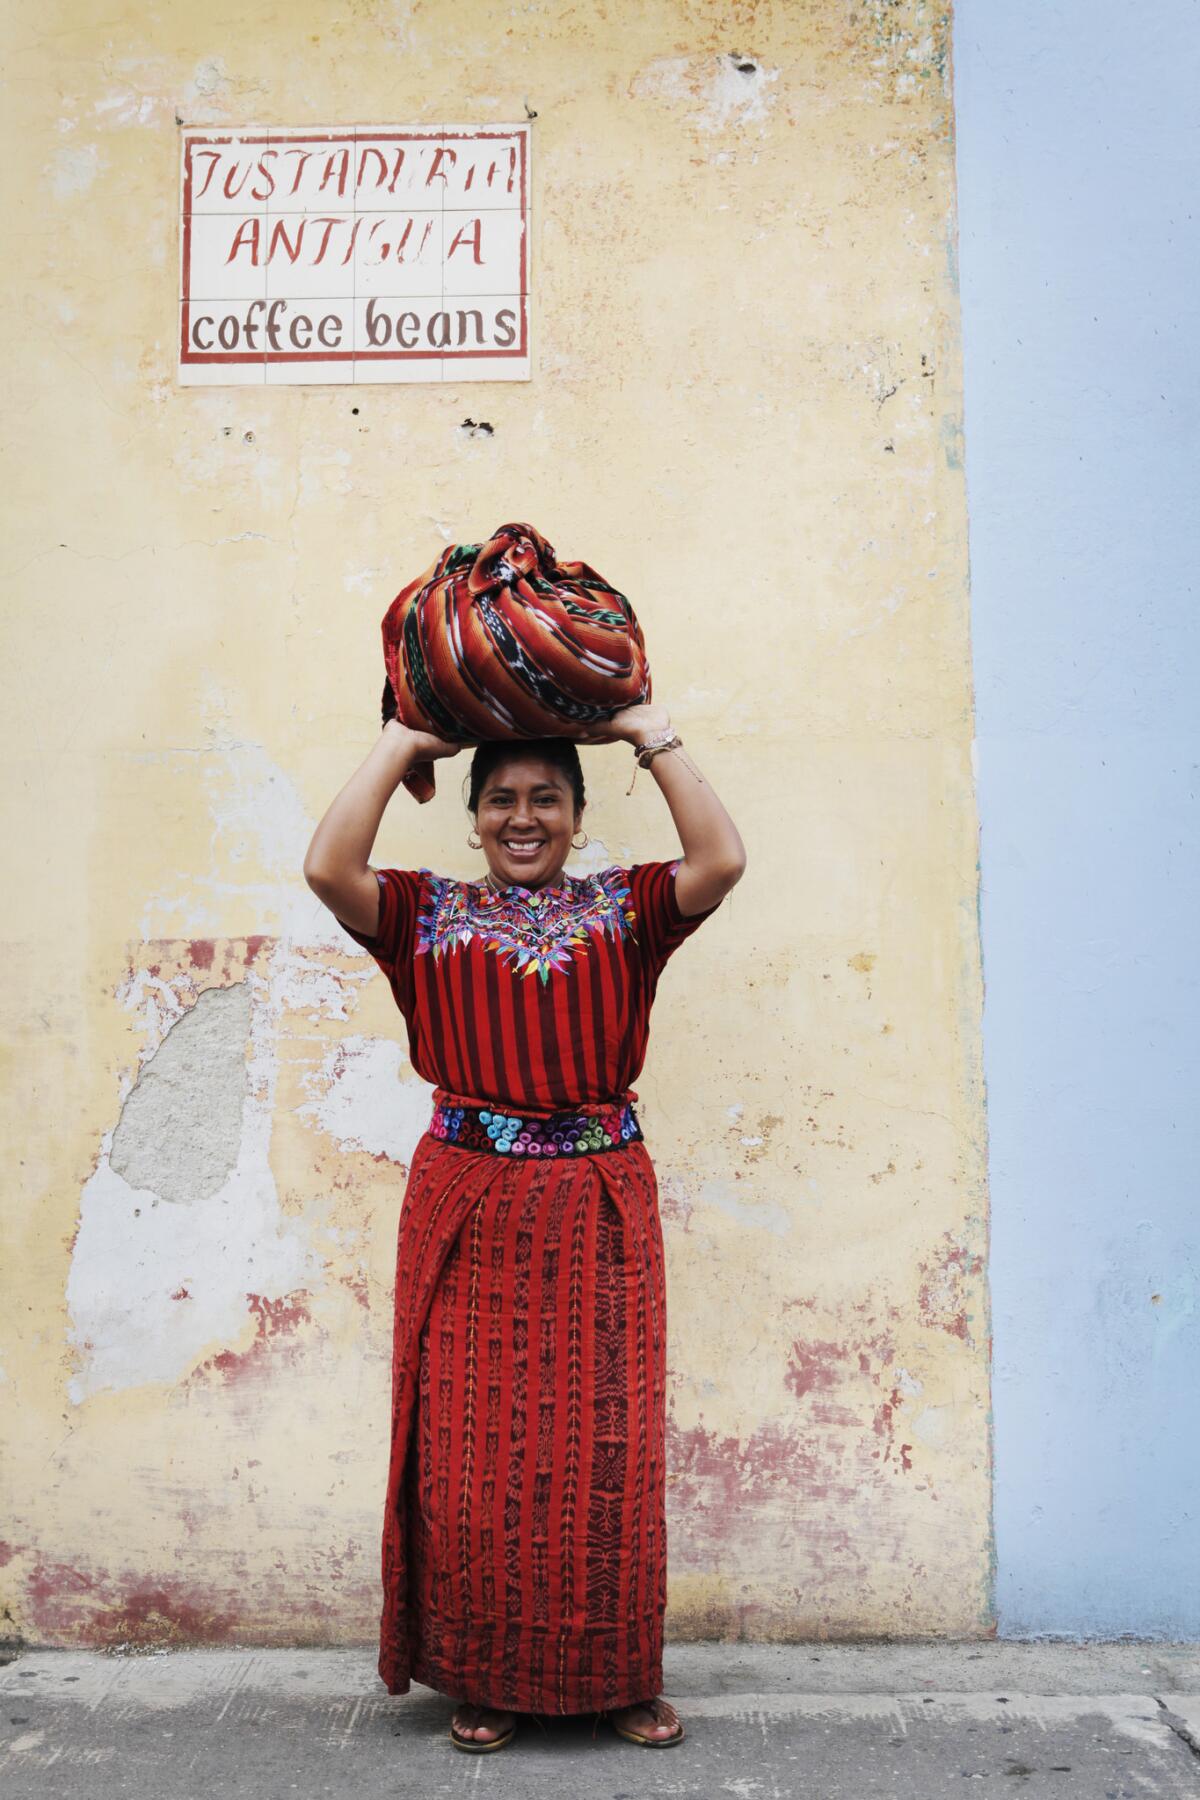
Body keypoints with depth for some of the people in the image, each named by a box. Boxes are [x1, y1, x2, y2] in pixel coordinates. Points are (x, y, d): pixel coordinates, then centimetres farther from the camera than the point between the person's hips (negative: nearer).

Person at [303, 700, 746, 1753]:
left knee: (607, 1448, 4)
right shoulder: (427, 913, 6)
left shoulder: (625, 907, 7)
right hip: (469, 1204, 0)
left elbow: (722, 858, -10)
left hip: (597, 1208, 0)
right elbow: (329, 868, -12)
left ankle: (617, 1677, 23)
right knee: (472, 1451, 5)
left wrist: (651, 735, -4)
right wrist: (401, 746, -4)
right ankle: (484, 1678, 24)